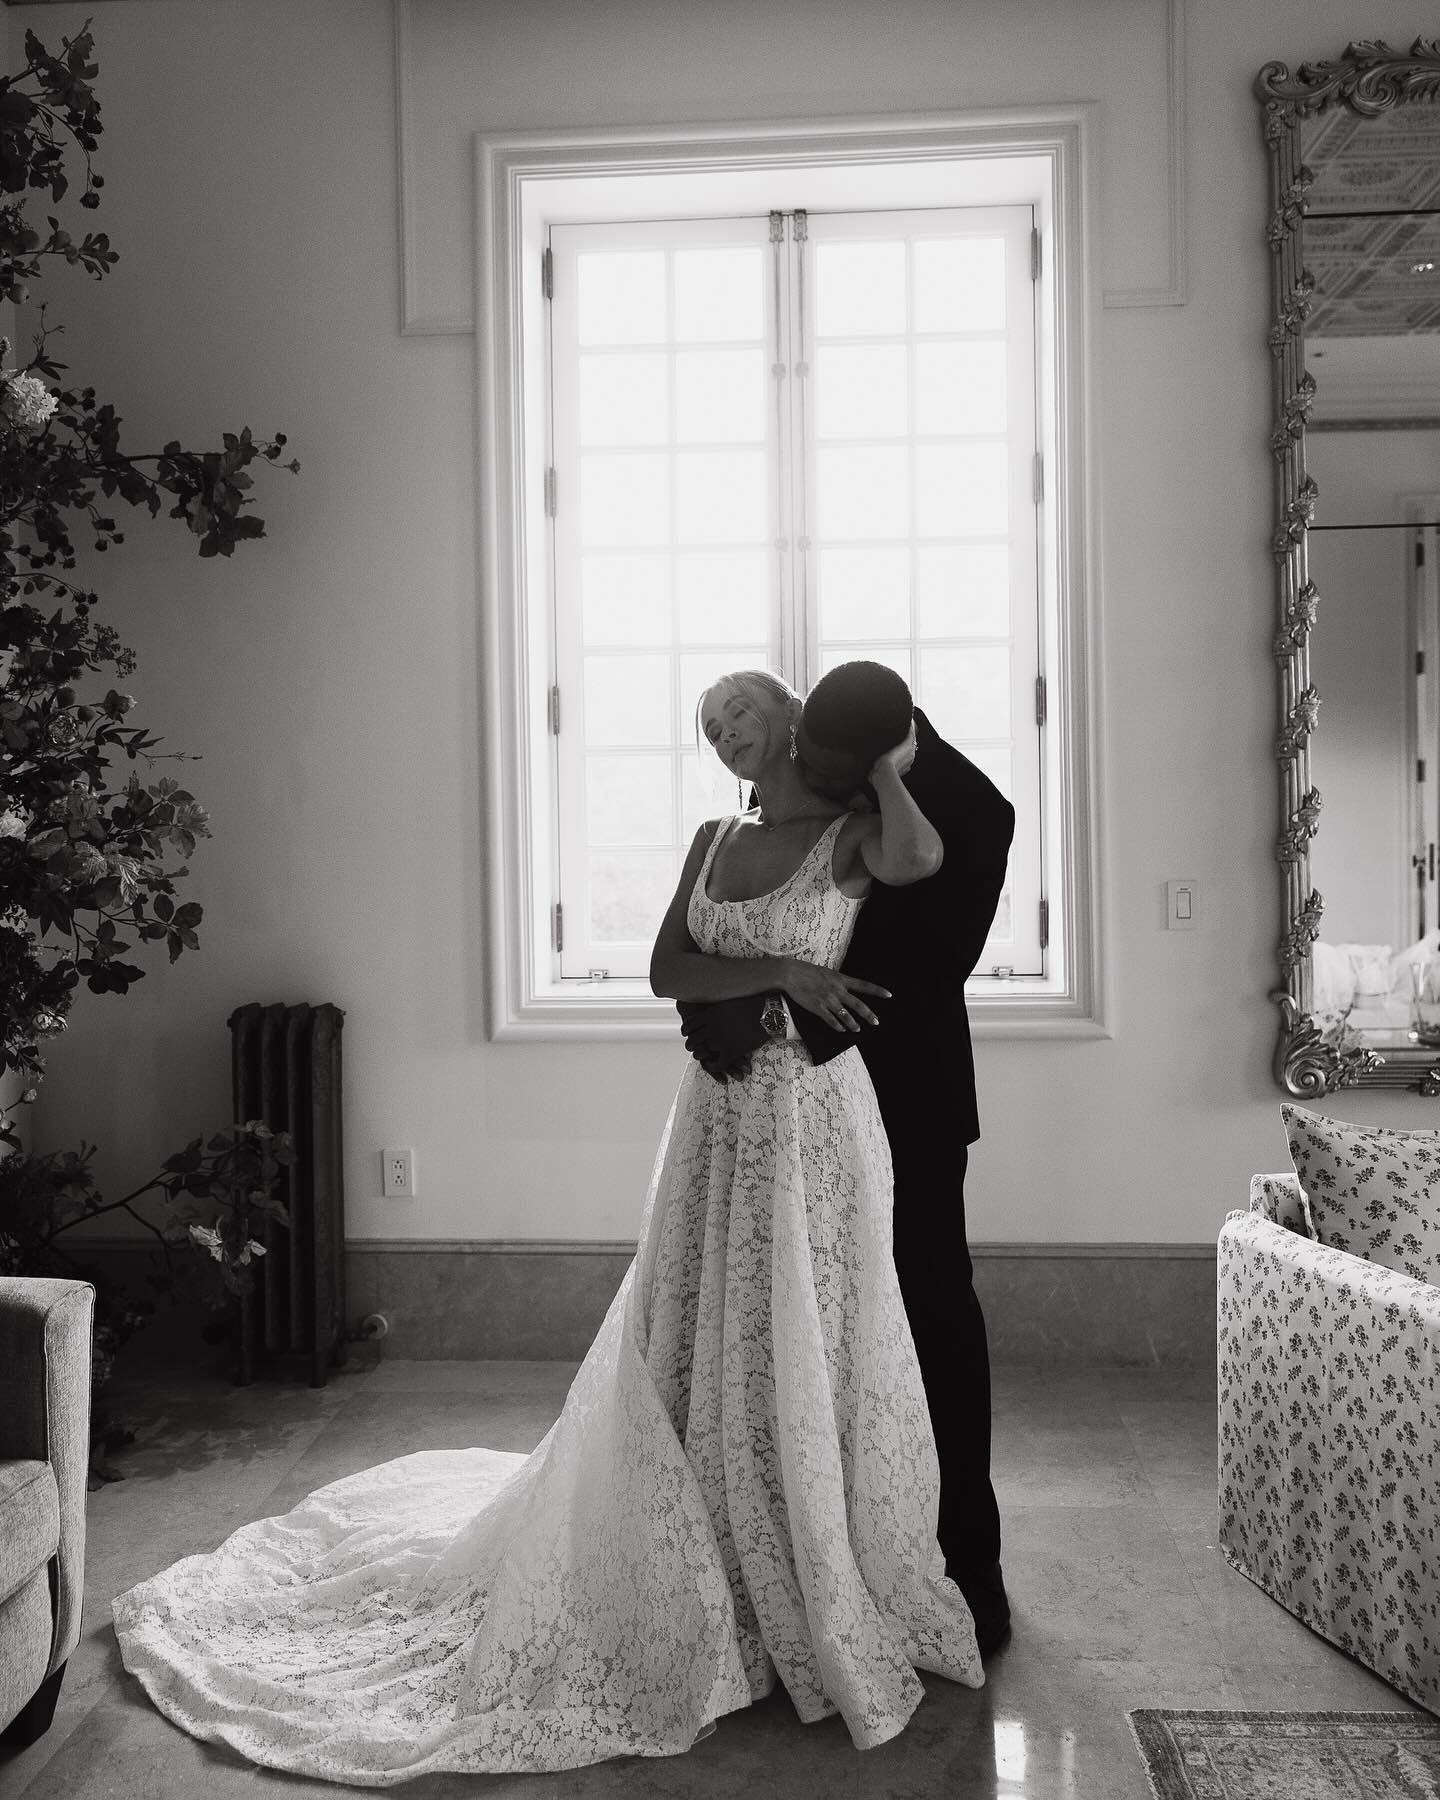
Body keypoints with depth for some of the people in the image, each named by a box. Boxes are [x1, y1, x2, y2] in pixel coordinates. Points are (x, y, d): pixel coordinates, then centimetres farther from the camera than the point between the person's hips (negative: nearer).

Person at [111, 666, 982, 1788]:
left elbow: (918, 858, -30)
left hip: (816, 1117, -4)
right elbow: (666, 971, -3)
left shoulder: (849, 835, -5)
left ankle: (839, 1609, 27)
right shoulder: (712, 841, 9)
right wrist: (782, 970, -14)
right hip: (720, 1117, 5)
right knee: (693, 1355, 12)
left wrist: (886, 767, -16)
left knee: (807, 1360, 4)